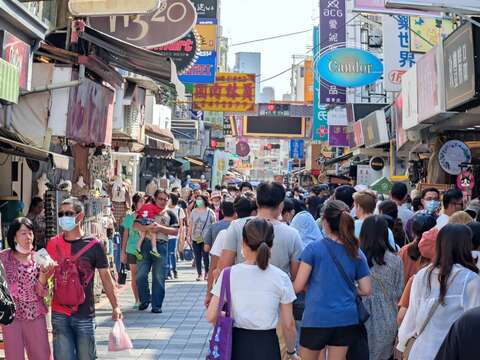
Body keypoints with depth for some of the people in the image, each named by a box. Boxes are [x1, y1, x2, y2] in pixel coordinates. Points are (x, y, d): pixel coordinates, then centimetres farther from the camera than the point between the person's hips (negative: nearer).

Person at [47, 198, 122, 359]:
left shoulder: (93, 245, -5)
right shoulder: (53, 243, 3)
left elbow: (106, 277, 1)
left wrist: (115, 306, -3)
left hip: (84, 315, -2)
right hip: (59, 314, 2)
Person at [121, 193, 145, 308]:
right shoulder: (129, 217, 2)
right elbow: (125, 235, 7)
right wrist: (123, 251, 5)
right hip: (132, 250, 0)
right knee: (134, 276, 5)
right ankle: (137, 300, 14)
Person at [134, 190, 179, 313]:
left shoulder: (170, 214, 11)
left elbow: (175, 232, 1)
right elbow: (135, 225, 0)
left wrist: (160, 228, -11)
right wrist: (147, 227, -19)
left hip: (161, 245, -1)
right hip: (146, 244, 1)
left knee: (158, 277, 0)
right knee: (140, 275, -4)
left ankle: (156, 305, 8)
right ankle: (145, 299, 17)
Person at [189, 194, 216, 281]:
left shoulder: (210, 212, -3)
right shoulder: (194, 212, 8)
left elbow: (214, 224, 0)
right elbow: (190, 224, 12)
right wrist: (189, 235, 8)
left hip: (206, 238, -3)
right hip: (195, 238, 3)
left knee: (206, 256, -3)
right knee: (197, 257, 4)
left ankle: (207, 273, 14)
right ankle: (199, 274, 13)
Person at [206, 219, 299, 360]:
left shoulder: (229, 274, -6)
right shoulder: (281, 278, -6)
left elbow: (211, 316, -6)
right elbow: (288, 325, -2)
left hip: (237, 344, 1)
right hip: (267, 345, 0)